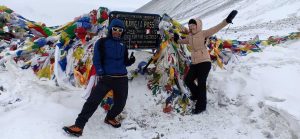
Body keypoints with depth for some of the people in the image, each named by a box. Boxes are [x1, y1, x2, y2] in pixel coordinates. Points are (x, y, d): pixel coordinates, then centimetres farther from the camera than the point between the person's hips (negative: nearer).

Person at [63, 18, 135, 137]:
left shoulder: (123, 46, 12)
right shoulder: (102, 42, 0)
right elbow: (96, 60, -3)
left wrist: (131, 60, -6)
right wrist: (100, 73, -15)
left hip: (122, 79, 4)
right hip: (106, 78, -4)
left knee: (120, 104, 11)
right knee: (93, 101, -14)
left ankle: (110, 118, 39)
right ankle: (79, 126, -7)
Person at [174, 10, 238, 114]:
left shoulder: (203, 33, -8)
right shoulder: (190, 36, 13)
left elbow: (216, 28, -19)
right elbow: (184, 41, 36)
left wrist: (227, 20, -30)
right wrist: (177, 40, 51)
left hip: (204, 62, -8)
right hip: (195, 63, 8)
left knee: (201, 83, -4)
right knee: (188, 80, 14)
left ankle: (201, 106, 11)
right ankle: (196, 94, 42)